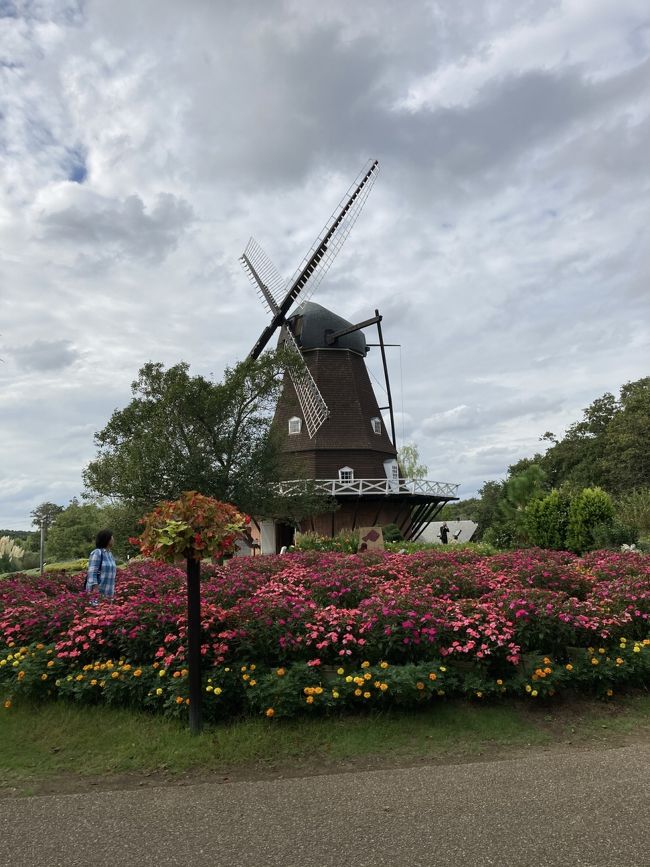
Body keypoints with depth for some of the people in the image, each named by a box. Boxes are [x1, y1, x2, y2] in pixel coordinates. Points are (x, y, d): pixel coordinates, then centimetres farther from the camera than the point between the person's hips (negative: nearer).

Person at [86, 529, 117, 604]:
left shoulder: (109, 554, 13)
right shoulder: (97, 553, -13)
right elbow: (92, 573, -19)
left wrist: (112, 591, 20)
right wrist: (95, 589, -26)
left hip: (107, 591, 8)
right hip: (97, 590, -8)